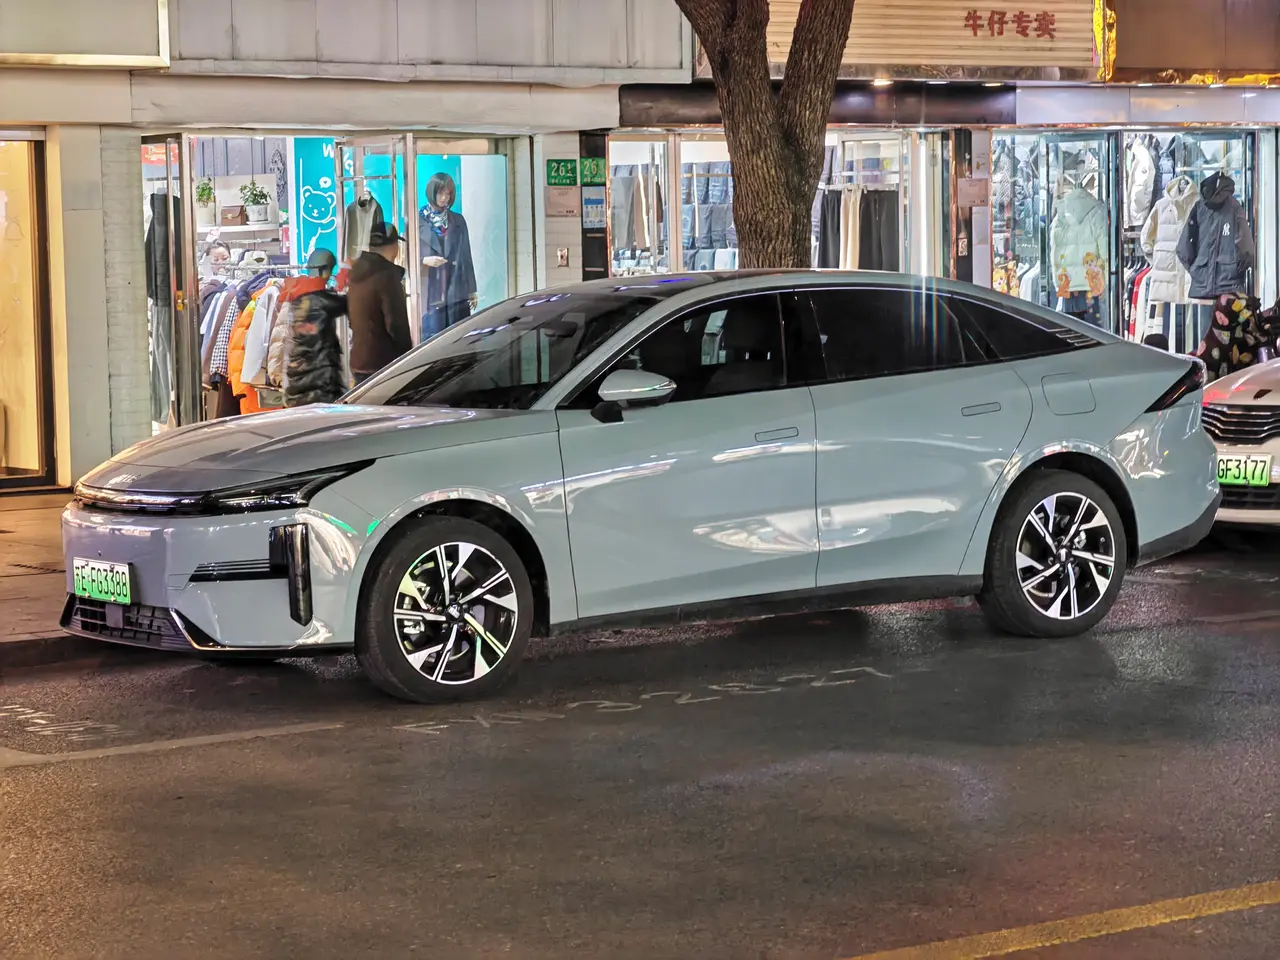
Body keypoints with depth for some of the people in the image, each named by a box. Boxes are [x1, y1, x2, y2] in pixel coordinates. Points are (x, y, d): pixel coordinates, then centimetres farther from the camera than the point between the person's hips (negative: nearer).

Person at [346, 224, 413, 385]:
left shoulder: (357, 274, 12)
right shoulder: (386, 275, -15)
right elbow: (396, 323, -17)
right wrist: (407, 354, -6)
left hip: (359, 362, 9)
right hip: (383, 363, -9)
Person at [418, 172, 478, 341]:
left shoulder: (458, 221, 13)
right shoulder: (418, 221, 2)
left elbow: (466, 257, 15)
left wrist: (472, 290, 14)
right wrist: (424, 260, -17)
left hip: (457, 291, 3)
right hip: (430, 293, -3)